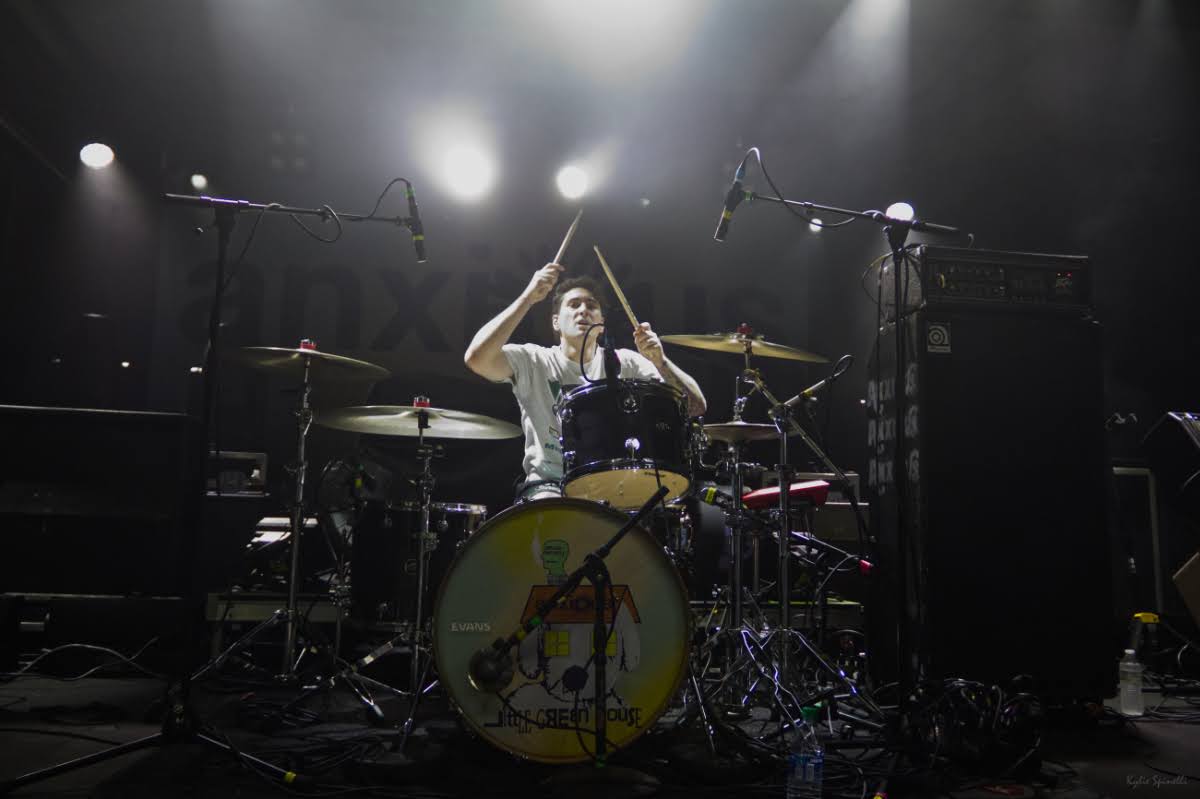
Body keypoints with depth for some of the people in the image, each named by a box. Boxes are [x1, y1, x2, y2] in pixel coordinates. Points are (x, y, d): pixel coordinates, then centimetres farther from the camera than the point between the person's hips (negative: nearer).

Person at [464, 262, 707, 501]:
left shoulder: (625, 364, 6)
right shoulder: (534, 361, 2)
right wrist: (529, 297, -18)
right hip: (550, 484, -2)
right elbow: (477, 357, -19)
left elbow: (695, 407, -1)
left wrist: (660, 362, -19)